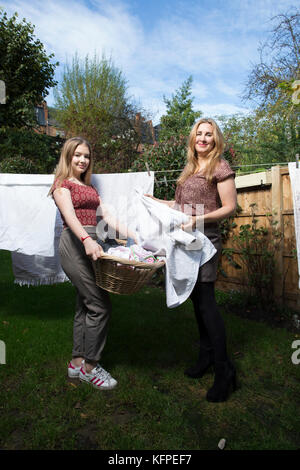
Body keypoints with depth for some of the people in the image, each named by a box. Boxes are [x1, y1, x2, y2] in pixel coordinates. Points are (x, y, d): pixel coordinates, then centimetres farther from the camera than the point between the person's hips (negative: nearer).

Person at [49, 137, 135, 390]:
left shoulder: (89, 187, 24)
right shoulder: (62, 184, -1)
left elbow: (106, 214, 16)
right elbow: (70, 216, -19)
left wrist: (129, 233, 4)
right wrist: (86, 239, -36)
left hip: (90, 244, 8)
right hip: (75, 244, -8)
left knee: (86, 305, 10)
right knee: (100, 304, -11)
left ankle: (77, 362, 21)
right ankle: (90, 366, 3)